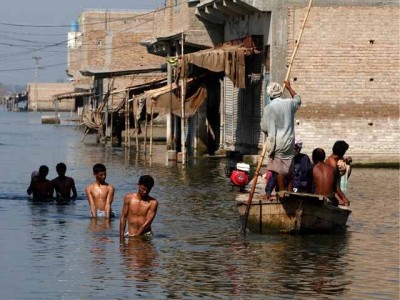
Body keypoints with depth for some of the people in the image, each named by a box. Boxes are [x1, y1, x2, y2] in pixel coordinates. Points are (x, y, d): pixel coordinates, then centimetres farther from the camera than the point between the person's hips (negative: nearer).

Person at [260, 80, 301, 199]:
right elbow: (298, 99, 25)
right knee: (289, 168, 13)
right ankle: (289, 192, 18)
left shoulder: (268, 108, -12)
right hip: (290, 142, 4)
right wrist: (289, 88, 39)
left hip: (276, 142, -4)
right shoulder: (289, 103, -1)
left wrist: (269, 133, 19)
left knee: (279, 169, 1)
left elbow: (264, 128, -4)